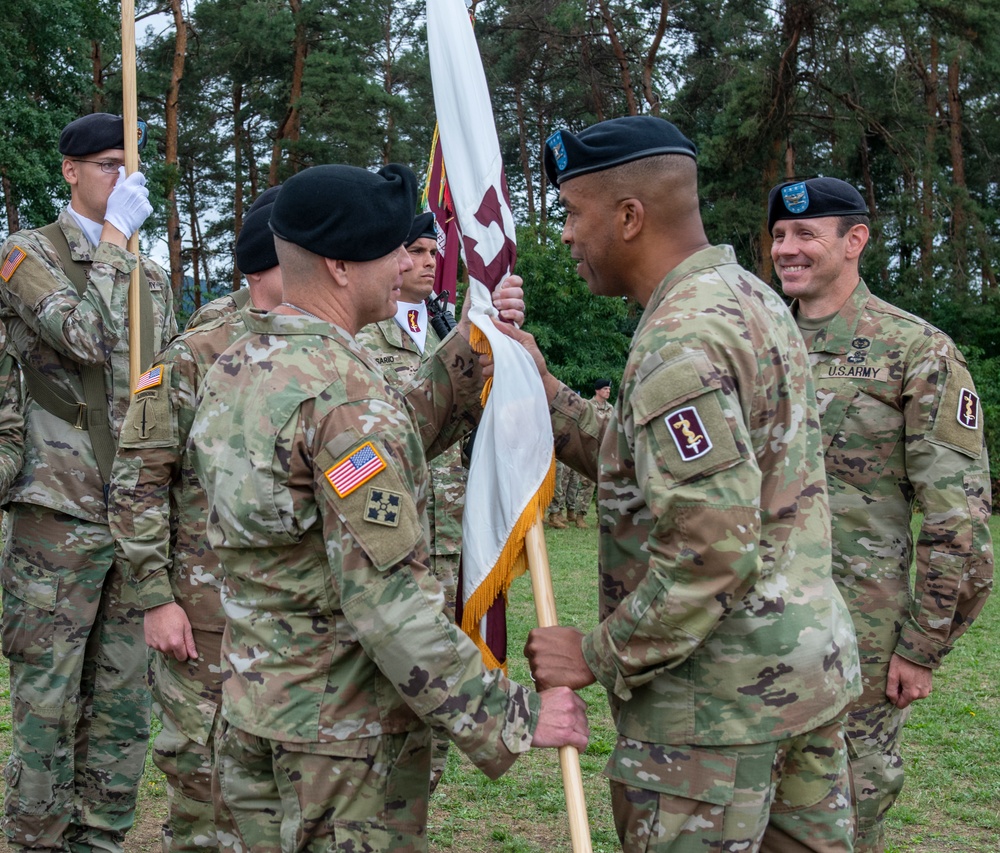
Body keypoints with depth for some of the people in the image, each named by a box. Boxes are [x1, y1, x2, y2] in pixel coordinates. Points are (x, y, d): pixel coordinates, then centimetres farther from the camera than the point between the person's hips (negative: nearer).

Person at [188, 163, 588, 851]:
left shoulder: (235, 369, 5)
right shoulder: (345, 390, -23)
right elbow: (389, 599, -27)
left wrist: (472, 348, 5)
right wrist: (514, 717, -22)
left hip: (248, 716, 9)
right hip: (345, 739, -8)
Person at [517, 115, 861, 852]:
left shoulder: (683, 337, -20)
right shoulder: (752, 298, 11)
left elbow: (713, 548, -26)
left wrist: (599, 656, -16)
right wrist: (545, 394, 9)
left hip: (719, 684, -10)